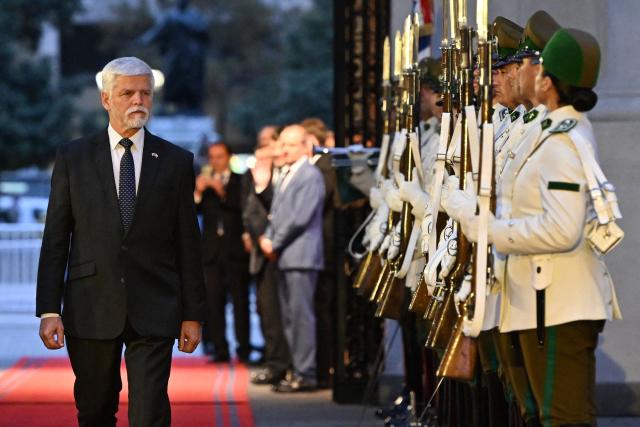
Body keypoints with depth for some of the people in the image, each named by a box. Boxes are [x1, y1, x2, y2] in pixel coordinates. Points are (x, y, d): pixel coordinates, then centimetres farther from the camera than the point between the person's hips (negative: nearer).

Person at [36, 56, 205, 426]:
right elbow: (55, 240, 3)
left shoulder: (177, 161, 5)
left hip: (153, 312, -1)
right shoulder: (73, 158, 5)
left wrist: (193, 314, 3)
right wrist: (49, 310, -4)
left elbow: (188, 243, 6)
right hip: (91, 310, 1)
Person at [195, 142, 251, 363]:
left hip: (235, 250, -3)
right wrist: (198, 192, -12)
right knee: (214, 303, -2)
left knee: (240, 301, -3)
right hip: (212, 251, 3)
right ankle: (220, 350, 1)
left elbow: (243, 206, -10)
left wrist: (222, 191, -16)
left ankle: (243, 350, 1)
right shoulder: (205, 181, 14)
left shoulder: (240, 181, 5)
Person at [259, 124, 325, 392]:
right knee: (289, 317, 10)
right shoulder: (284, 176, 20)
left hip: (301, 256, -9)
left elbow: (300, 217, -15)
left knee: (301, 315, -9)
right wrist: (268, 239, 5)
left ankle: (305, 374, -9)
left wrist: (275, 243, -10)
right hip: (284, 256, 9)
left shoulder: (310, 175, -9)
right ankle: (298, 368, 15)